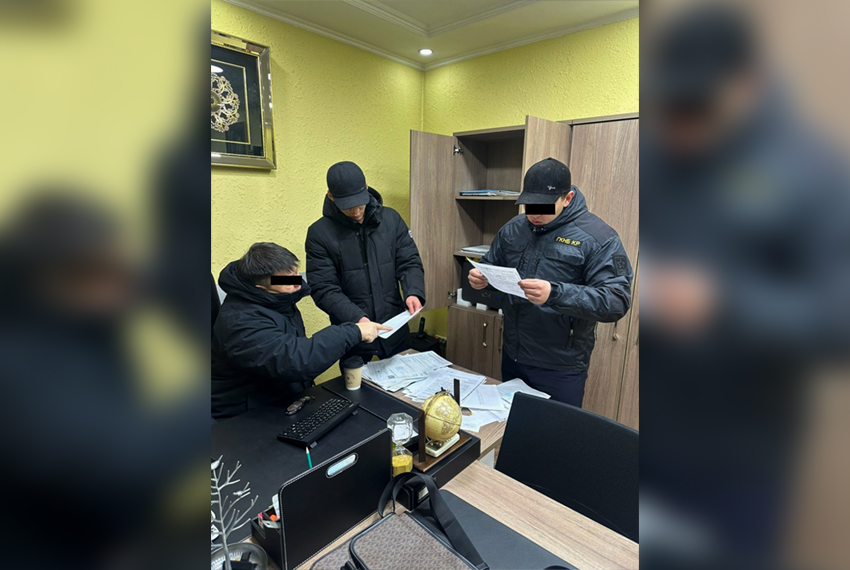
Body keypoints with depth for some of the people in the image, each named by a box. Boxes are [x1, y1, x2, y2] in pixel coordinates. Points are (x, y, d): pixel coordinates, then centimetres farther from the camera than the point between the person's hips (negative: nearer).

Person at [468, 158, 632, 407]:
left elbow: (617, 301, -20)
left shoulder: (598, 237, -14)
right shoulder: (512, 229, 3)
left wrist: (555, 294, -35)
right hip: (512, 358, 5)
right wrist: (480, 278, -10)